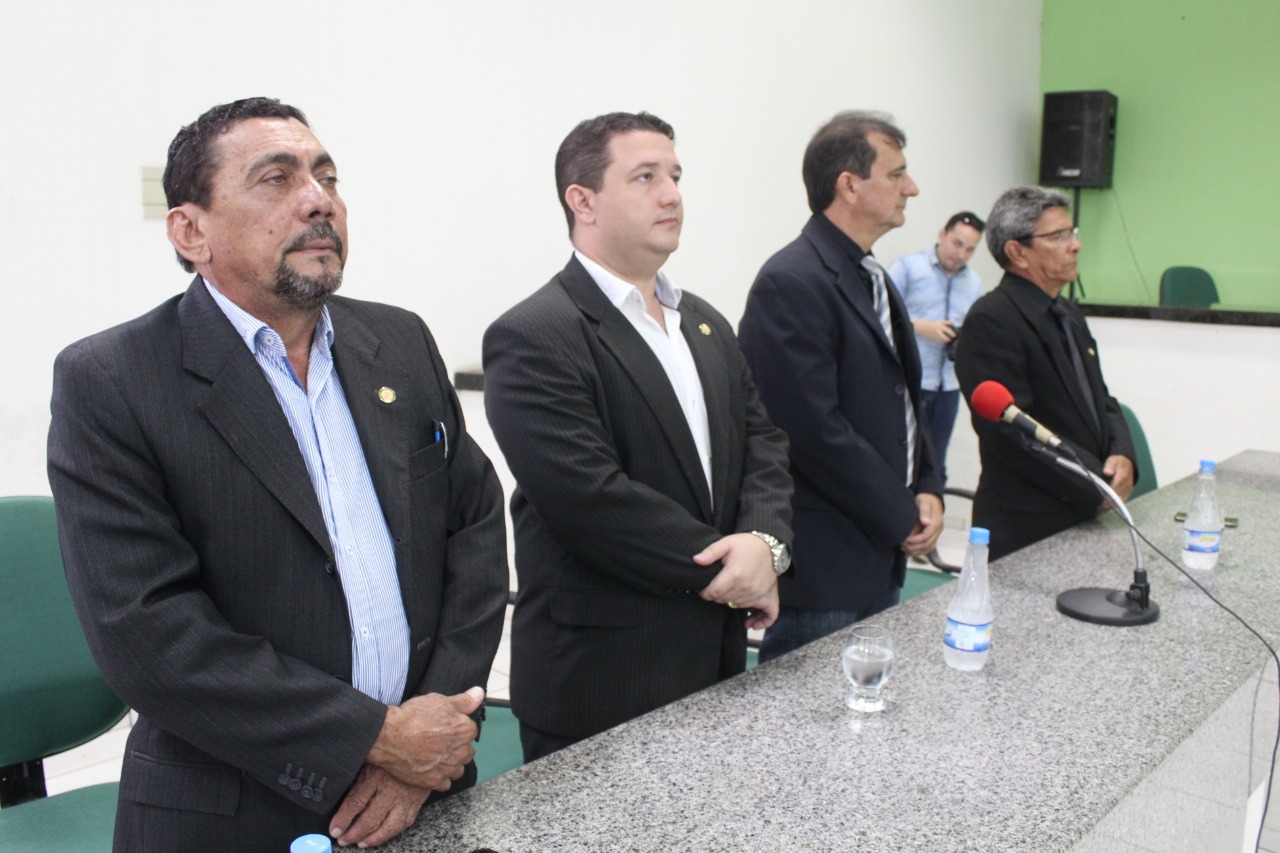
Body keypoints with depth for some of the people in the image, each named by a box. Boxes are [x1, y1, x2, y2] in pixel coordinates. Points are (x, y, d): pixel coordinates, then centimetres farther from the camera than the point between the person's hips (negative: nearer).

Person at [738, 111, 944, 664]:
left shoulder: (874, 280, 14)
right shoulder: (791, 284, -17)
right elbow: (816, 430, -23)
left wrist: (927, 490, 4)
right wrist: (901, 516, -12)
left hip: (883, 555, 10)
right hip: (821, 566, -9)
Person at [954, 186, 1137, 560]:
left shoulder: (1069, 315, 15)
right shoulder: (991, 320, -15)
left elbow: (1100, 400, 19)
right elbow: (1011, 431, -21)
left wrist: (1122, 455, -2)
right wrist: (1097, 486, -15)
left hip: (1082, 520, 8)